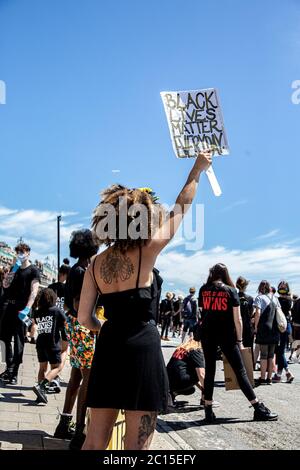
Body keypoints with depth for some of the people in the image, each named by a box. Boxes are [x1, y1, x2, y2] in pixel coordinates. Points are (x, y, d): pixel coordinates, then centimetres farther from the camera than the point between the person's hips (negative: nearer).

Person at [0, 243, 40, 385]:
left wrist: (27, 309, -26)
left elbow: (34, 291, -13)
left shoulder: (33, 270, -2)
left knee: (18, 341, -5)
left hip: (22, 308, -6)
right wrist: (15, 268, -5)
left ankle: (14, 372, -3)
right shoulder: (14, 268, 17)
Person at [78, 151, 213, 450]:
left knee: (95, 442, 11)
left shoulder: (97, 263, 6)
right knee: (136, 446, 2)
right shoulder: (146, 251, -6)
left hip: (108, 347, 5)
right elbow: (179, 211, 7)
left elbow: (84, 318, 6)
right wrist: (197, 170, 19)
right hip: (143, 347, -5)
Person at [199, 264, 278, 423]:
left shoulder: (203, 290, 5)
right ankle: (259, 409, 4)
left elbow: (202, 312, 9)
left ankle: (208, 411, 6)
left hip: (207, 334, 2)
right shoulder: (230, 291, -1)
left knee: (209, 371, 8)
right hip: (226, 335, -2)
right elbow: (237, 319, -4)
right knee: (240, 371, 1)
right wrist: (239, 341, 2)